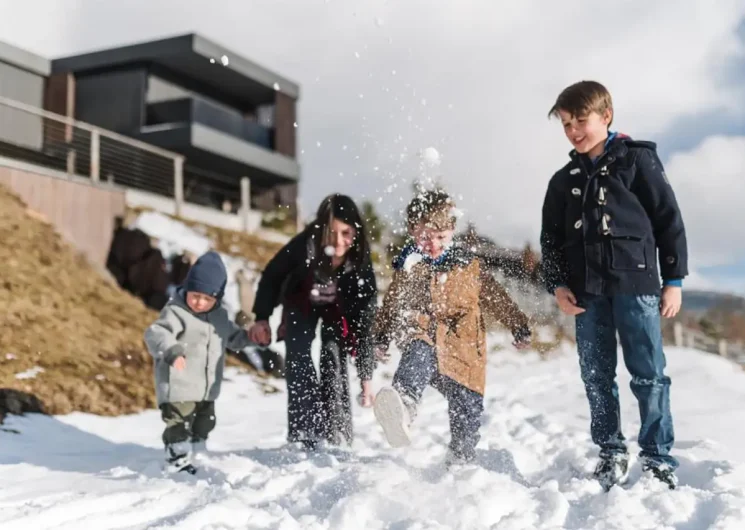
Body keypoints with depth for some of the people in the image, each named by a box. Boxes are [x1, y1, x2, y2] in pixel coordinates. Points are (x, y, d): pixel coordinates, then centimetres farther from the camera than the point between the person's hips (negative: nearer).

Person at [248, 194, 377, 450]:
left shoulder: (360, 263, -33)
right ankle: (303, 436, -16)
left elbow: (364, 322, -28)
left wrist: (366, 377, -28)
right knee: (298, 357, -17)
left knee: (334, 355, -17)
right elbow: (272, 276, -15)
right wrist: (262, 318, -16)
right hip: (301, 303, 0)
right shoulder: (304, 246, -36)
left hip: (337, 308, 0)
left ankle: (338, 437, -9)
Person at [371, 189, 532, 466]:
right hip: (424, 342, -2)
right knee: (417, 357, -38)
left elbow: (496, 298, 14)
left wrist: (519, 326, 14)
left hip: (464, 352, 2)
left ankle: (460, 459, 31)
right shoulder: (408, 269, 6)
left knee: (467, 411, 5)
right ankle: (402, 406, -66)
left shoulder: (470, 266, 5)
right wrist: (380, 338, 13)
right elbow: (390, 306, 17)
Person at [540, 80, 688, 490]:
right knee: (596, 376, 5)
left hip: (636, 283, -4)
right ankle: (611, 453, 16)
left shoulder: (637, 160, 3)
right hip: (587, 291, 4)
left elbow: (669, 220, 2)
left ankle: (658, 456, 5)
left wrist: (674, 279, -2)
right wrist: (557, 284, 2)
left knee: (649, 374, -3)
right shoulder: (563, 180, 14)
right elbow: (551, 238, 16)